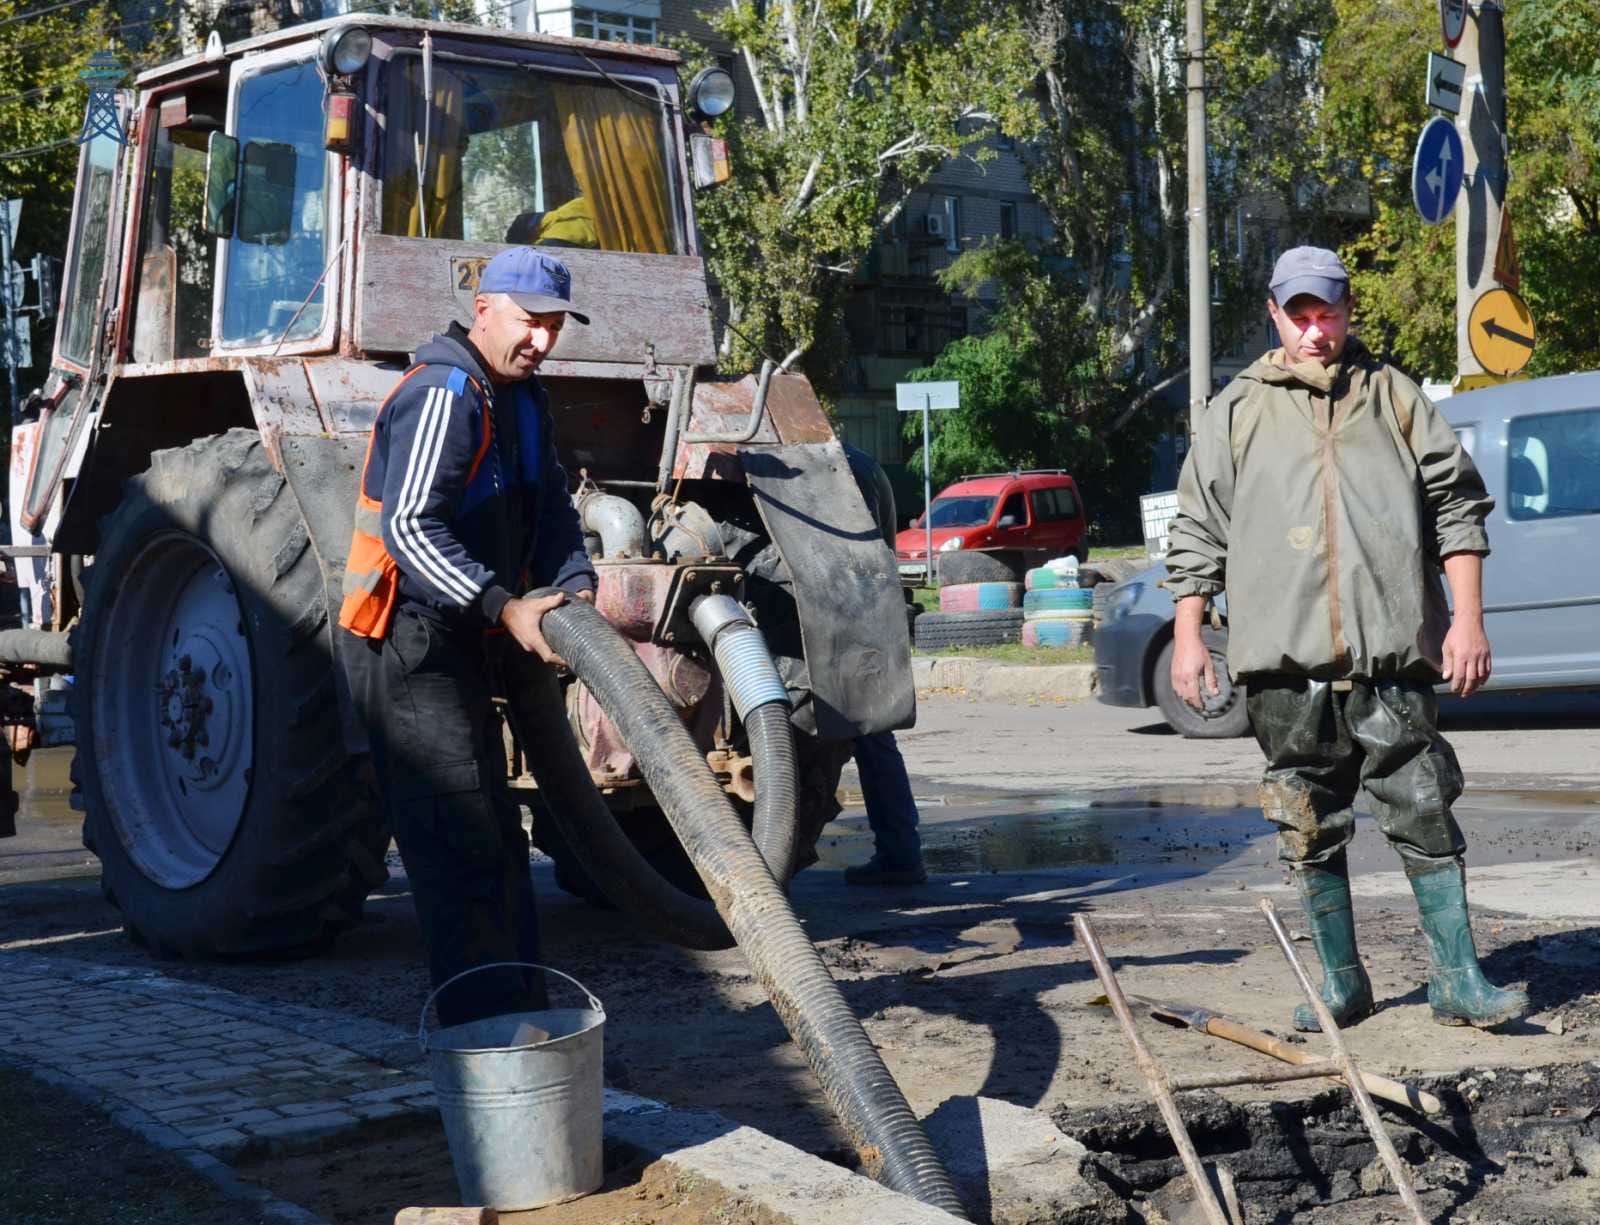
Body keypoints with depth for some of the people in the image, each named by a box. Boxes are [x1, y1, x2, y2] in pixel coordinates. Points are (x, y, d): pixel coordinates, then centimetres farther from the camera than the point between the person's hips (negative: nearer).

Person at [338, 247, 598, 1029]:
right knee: (462, 845, -11)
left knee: (496, 840, 15)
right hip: (411, 645, -10)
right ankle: (489, 1032, -8)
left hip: (458, 644, 10)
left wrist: (576, 585, -7)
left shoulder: (523, 402, 14)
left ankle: (527, 1018, 24)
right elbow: (410, 529, -25)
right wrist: (507, 608, -29)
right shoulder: (443, 395, -18)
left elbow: (551, 511, 13)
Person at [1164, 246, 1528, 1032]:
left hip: (1392, 652, -1)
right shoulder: (1237, 412, 11)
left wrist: (1467, 618, 1)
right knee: (1311, 830, 6)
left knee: (1424, 814, -1)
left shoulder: (1393, 397, 10)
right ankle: (1341, 984, 18)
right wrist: (1187, 636, 6)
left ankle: (1457, 981, 6)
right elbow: (1197, 531, 12)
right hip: (1284, 658, 1)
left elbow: (1457, 504, 10)